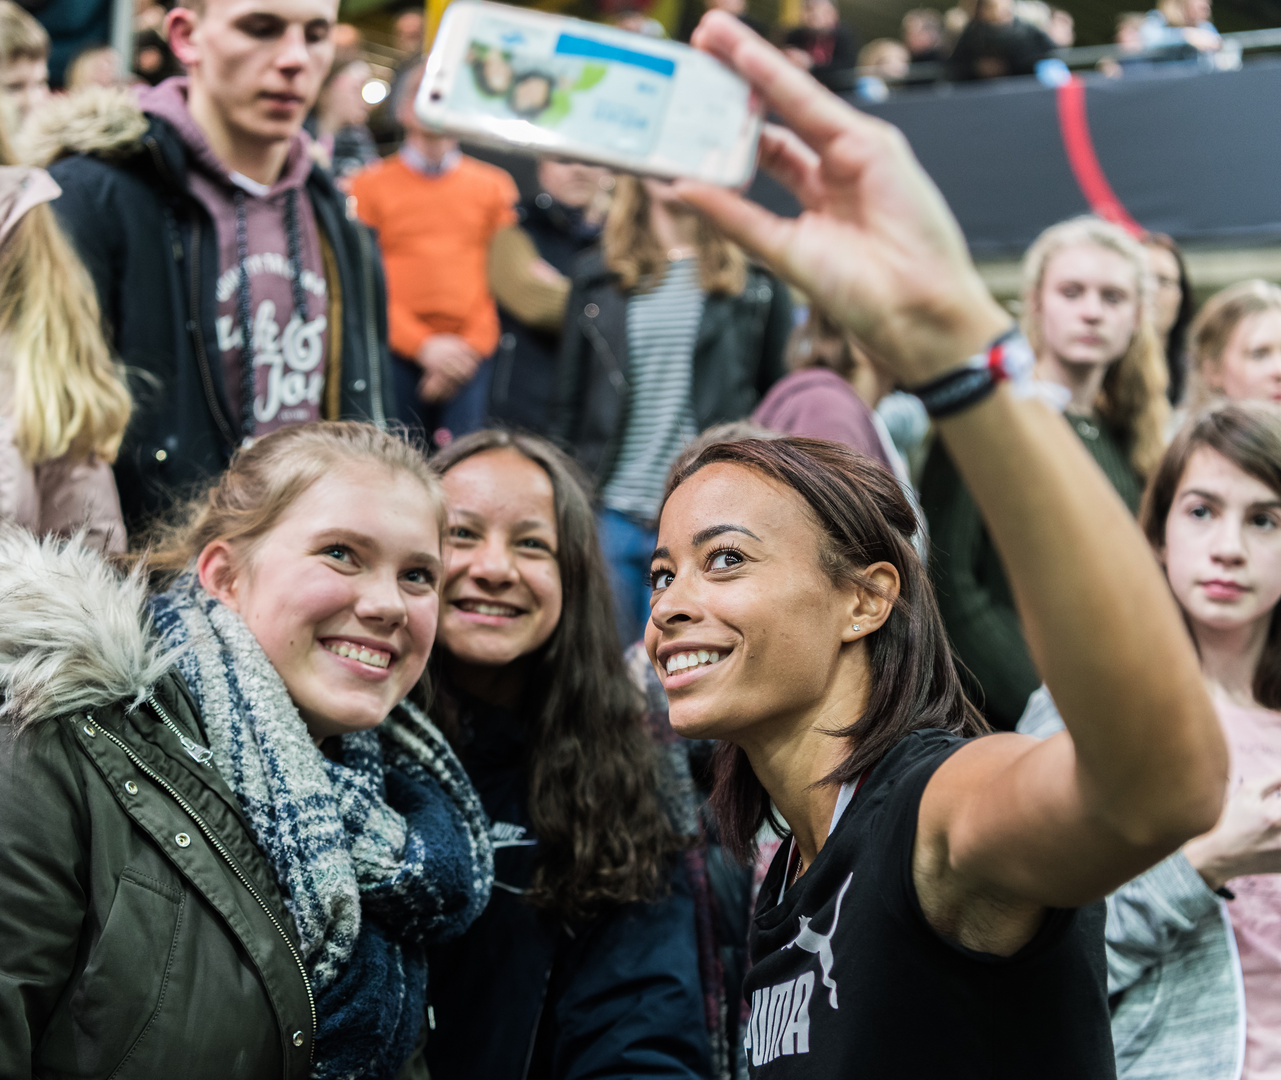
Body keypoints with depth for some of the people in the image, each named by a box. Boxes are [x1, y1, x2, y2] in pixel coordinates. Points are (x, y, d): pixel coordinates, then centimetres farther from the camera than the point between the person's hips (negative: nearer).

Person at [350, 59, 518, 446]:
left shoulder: (494, 185, 13)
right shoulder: (370, 185, 8)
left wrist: (471, 347, -5)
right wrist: (422, 345, -9)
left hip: (469, 356, 1)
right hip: (398, 356, -1)